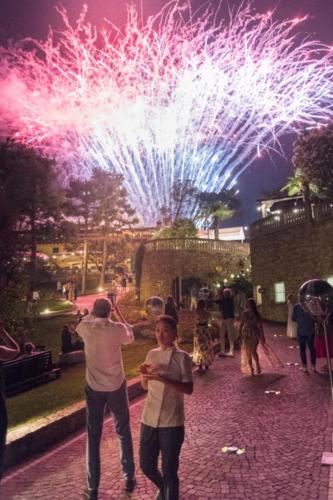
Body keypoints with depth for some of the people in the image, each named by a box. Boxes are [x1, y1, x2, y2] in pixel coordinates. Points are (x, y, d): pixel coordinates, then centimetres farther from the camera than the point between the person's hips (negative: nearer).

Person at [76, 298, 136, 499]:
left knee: (93, 437, 12)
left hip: (94, 388, 1)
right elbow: (130, 338, 7)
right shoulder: (118, 329, -16)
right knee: (124, 433, 18)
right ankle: (129, 478, 29)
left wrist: (94, 313, 18)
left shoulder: (86, 328, -12)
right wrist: (120, 315, 11)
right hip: (116, 387, 0)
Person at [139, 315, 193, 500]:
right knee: (146, 465, 18)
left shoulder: (182, 357, -10)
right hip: (149, 419, 5)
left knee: (169, 469, 6)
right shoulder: (152, 354, 5)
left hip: (172, 422, -5)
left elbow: (189, 389, -16)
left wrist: (162, 378, -26)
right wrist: (144, 374, -9)